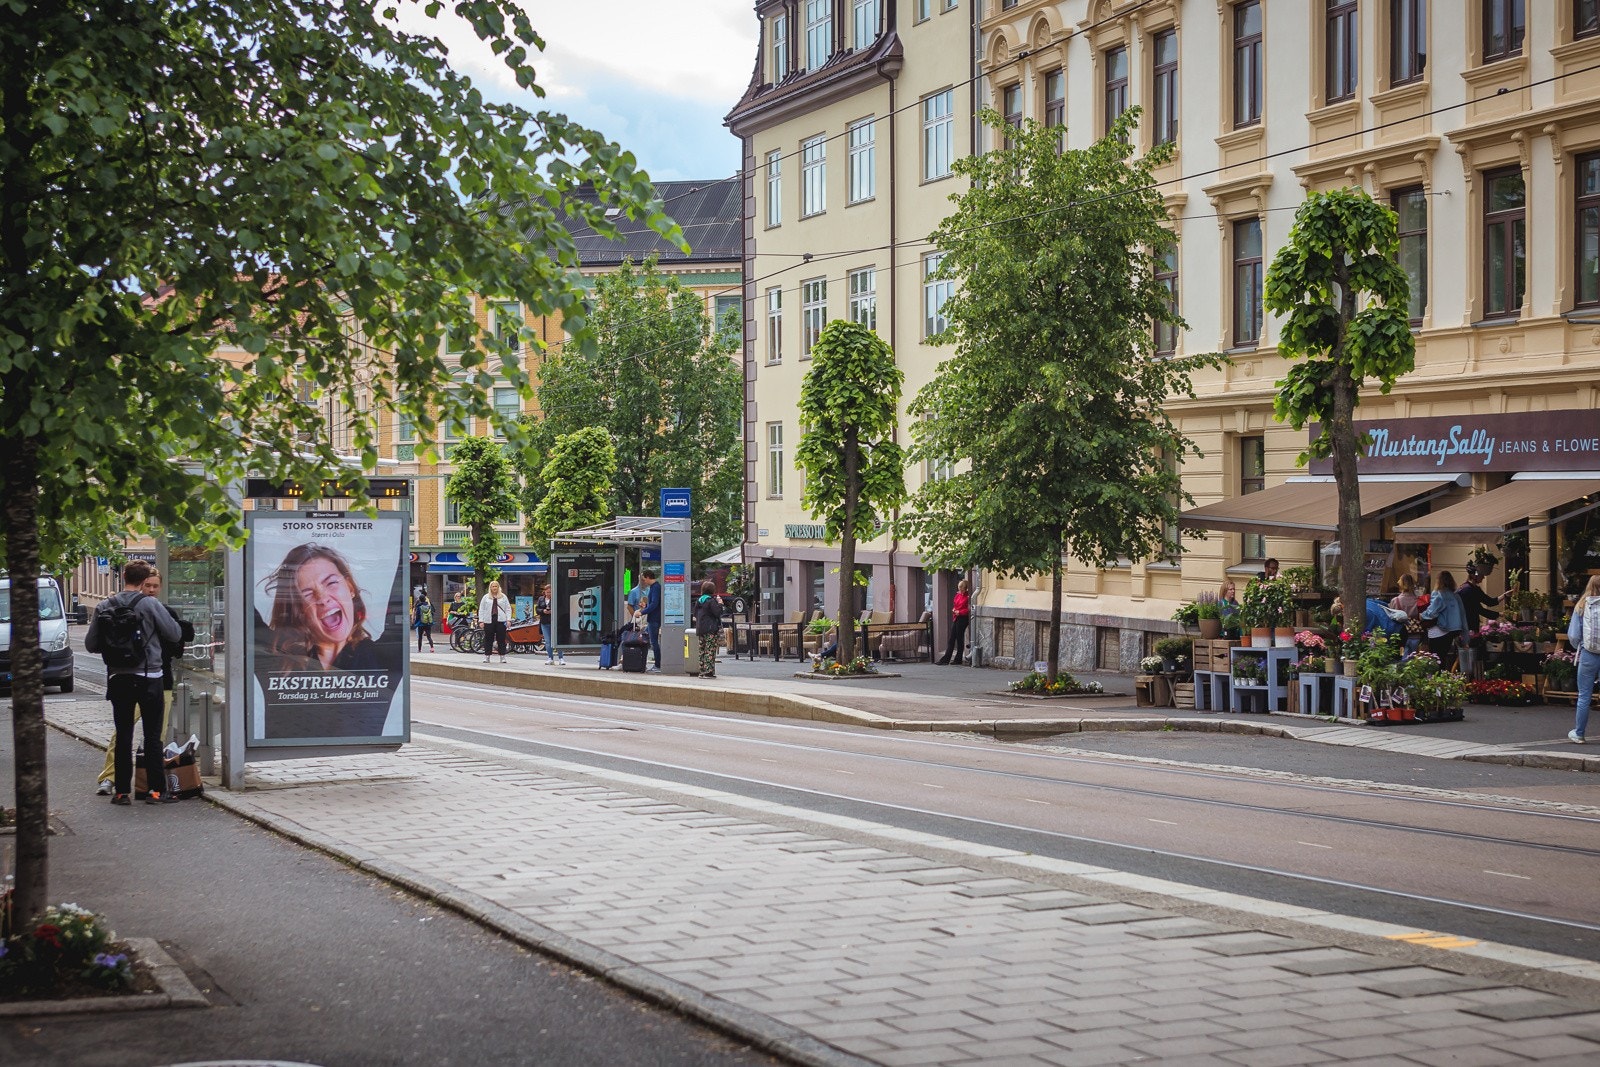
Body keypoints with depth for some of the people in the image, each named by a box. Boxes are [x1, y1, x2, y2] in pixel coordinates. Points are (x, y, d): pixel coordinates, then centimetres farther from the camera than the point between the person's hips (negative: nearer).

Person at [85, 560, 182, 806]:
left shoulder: (104, 608, 0)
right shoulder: (151, 605, -10)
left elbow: (91, 644, 3)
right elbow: (175, 635, -6)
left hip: (118, 679, 3)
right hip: (148, 678, -3)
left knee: (123, 736, 9)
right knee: (153, 737, 4)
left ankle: (121, 790, 9)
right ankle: (155, 790, 2)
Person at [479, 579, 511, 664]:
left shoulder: (503, 597, 11)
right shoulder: (486, 597, 11)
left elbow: (508, 608, 9)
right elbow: (481, 609, 9)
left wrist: (508, 619, -1)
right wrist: (481, 621, 0)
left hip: (500, 620, 0)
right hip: (489, 621, 0)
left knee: (501, 639, 0)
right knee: (488, 639, 2)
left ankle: (502, 657, 5)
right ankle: (486, 656, 8)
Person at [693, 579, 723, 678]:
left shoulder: (698, 601, 11)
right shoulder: (711, 601, -12)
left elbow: (695, 614, 18)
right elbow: (717, 613, -14)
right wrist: (719, 603, -3)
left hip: (701, 629, 7)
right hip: (711, 629, -7)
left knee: (702, 650, 11)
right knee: (710, 650, -6)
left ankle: (702, 672, 12)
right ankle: (708, 671, -10)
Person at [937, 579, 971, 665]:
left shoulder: (967, 597, -10)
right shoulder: (957, 595, 12)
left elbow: (968, 610, -13)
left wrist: (959, 612, -16)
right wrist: (954, 610, 2)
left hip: (962, 618, -8)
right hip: (955, 618, 8)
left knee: (960, 638, 0)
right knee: (951, 638, 7)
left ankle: (958, 659, 9)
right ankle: (946, 658, 8)